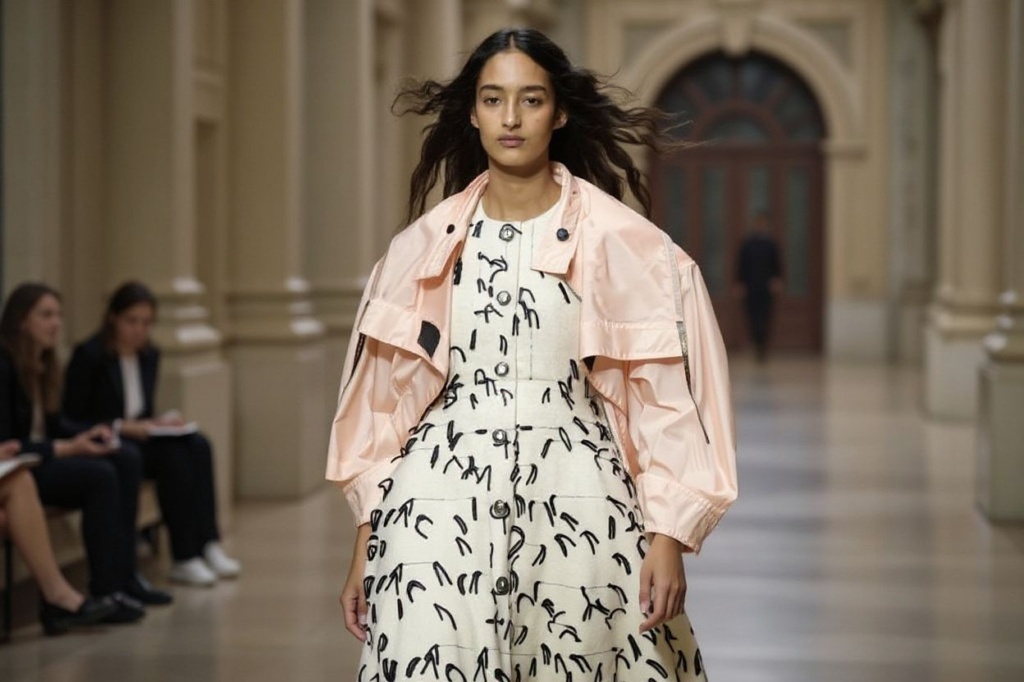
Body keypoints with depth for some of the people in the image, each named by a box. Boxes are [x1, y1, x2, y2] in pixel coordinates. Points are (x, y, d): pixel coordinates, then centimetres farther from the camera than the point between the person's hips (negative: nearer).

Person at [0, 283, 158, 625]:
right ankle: (106, 592, -23)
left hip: (45, 456, 9)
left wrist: (89, 435, -3)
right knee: (100, 475, -26)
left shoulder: (42, 365, 11)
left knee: (127, 461, -9)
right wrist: (65, 449, -22)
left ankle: (124, 575, -9)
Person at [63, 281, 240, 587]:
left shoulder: (149, 355, 11)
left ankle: (207, 544, -27)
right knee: (173, 455, -31)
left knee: (198, 445, -23)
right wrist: (121, 427, -21)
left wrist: (159, 422, -3)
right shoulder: (88, 355, -11)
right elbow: (70, 421, -12)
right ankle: (184, 558, -30)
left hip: (138, 438, 7)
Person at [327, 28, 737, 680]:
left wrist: (668, 537, -10)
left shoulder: (621, 242, -1)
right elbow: (384, 400, 9)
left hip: (573, 508, -1)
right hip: (443, 504, 2)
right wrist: (365, 545, 6)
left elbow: (666, 397, -3)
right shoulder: (426, 246, 7)